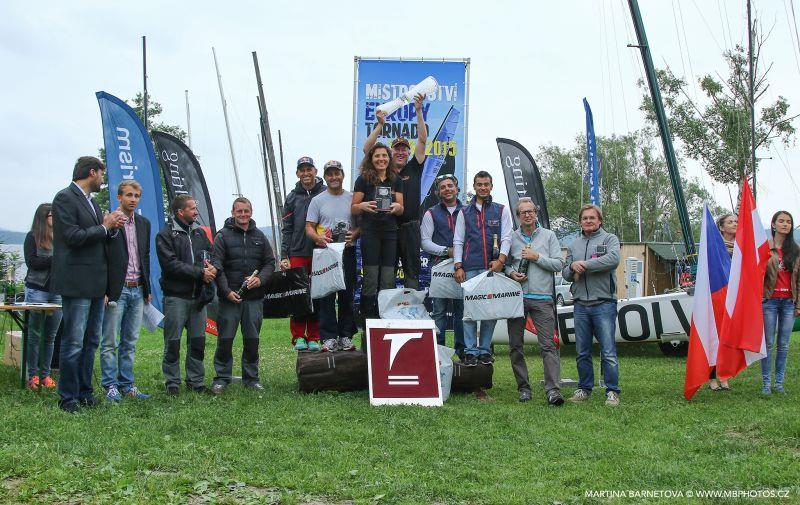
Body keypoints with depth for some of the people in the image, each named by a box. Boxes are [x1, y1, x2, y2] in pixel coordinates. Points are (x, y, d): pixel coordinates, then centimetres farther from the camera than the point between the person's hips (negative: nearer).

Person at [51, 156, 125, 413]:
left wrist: (112, 227, 2)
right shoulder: (65, 198, -9)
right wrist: (104, 226, -9)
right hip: (76, 283, -9)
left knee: (91, 341, 13)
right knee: (73, 343, -5)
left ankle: (84, 393, 21)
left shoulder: (91, 201, 18)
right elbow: (73, 237, -18)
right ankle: (68, 398, 3)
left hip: (95, 283, 9)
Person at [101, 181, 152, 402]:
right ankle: (111, 386, 8)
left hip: (137, 290, 6)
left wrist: (147, 289, 14)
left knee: (130, 342, 11)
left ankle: (127, 384, 17)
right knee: (110, 342, 1)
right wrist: (104, 291, -13)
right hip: (116, 291, -6)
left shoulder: (144, 223, 13)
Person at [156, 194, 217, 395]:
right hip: (176, 296, -5)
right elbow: (171, 264, -13)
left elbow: (211, 254, 17)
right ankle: (172, 382, 8)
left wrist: (211, 268, -8)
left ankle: (196, 381, 17)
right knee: (173, 342, -1)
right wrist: (200, 272, -15)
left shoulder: (200, 233, 16)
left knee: (198, 341, 8)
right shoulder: (166, 235, -3)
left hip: (198, 295, 5)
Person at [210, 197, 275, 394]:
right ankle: (222, 378, 10)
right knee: (225, 339, -1)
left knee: (252, 339, 8)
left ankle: (251, 377, 18)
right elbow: (217, 267, -6)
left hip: (254, 297, 3)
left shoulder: (259, 236, 11)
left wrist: (260, 279, -6)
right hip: (229, 297, -3)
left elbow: (270, 262, 13)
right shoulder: (223, 236, 0)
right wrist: (227, 291, -14)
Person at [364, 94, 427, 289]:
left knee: (412, 270, 3)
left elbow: (422, 140, 2)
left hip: (410, 227, 0)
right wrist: (380, 124, -4)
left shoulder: (413, 168, 9)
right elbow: (367, 149, 2)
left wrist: (419, 111, -5)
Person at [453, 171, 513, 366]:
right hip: (470, 269, 0)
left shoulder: (501, 210, 14)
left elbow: (507, 237, 5)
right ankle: (470, 351, 0)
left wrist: (501, 260, -10)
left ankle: (485, 350, 9)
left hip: (493, 268, 0)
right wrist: (458, 266, 1)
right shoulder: (464, 212, 15)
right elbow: (458, 241, 12)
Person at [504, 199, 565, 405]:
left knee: (548, 345, -10)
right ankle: (523, 388, 14)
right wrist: (511, 273, -4)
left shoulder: (548, 236, 9)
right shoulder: (511, 238, 10)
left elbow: (559, 264, 3)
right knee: (515, 346, 4)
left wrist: (537, 257, -6)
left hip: (542, 298, -2)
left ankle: (553, 389, -14)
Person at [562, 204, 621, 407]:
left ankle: (612, 392, 0)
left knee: (608, 352, -7)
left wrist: (584, 264, -13)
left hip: (604, 303, -5)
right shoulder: (574, 244, 19)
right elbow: (565, 273, 16)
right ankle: (584, 389, 20)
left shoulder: (610, 239, 5)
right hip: (580, 304, 5)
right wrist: (572, 267, -8)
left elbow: (613, 259, -17)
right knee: (582, 352, 10)